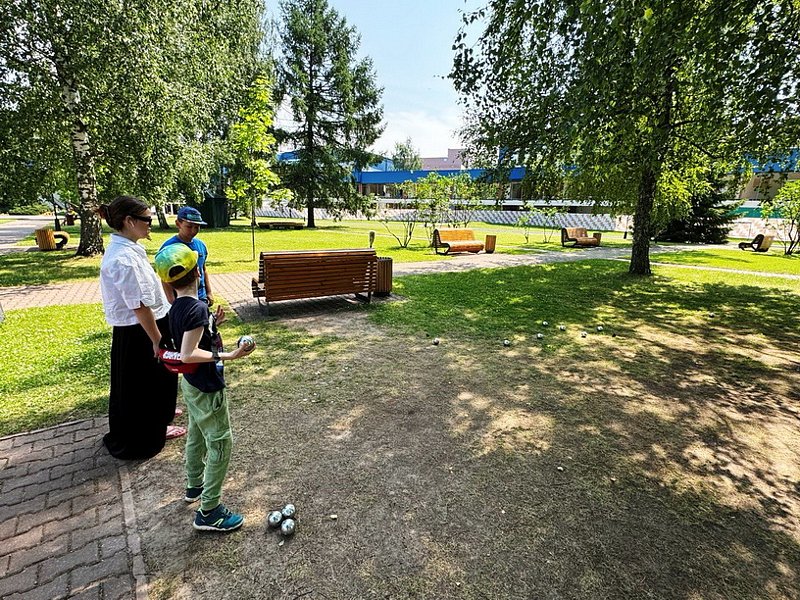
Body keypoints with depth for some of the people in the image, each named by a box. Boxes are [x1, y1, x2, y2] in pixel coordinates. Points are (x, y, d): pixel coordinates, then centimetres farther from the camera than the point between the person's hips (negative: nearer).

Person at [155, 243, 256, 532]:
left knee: (197, 435, 25)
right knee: (220, 443, 2)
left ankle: (194, 485, 45)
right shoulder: (197, 308, -27)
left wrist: (212, 323, 9)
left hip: (191, 384, 10)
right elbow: (189, 354, -29)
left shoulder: (177, 307, 1)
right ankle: (208, 511, 13)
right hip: (206, 389, -9)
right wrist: (228, 355, -30)